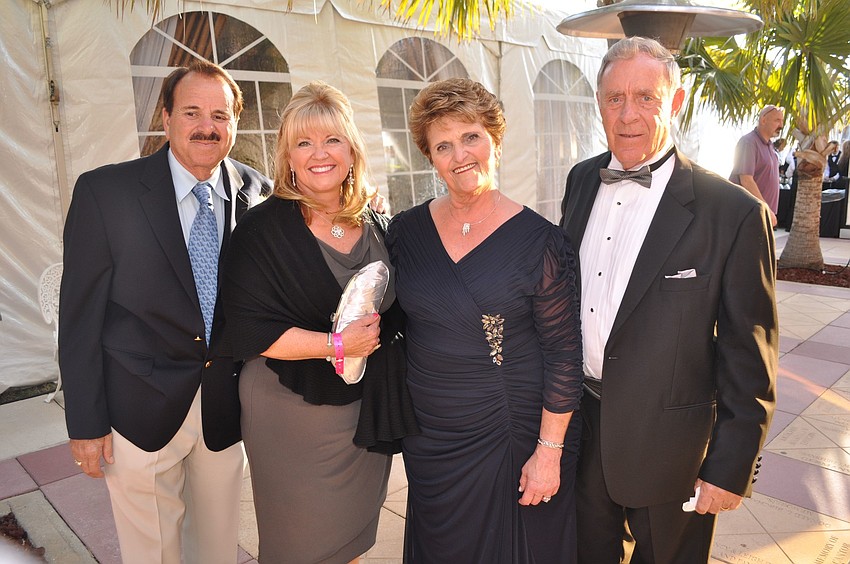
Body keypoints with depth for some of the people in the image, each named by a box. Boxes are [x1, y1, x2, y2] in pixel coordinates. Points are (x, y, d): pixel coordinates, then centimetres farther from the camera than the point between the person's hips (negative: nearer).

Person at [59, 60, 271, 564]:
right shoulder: (105, 191, -9)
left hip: (226, 409, 3)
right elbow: (81, 314, -7)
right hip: (140, 410, -2)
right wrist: (84, 423, -6)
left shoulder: (258, 193, -2)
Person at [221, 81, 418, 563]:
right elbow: (250, 329, -18)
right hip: (295, 415, -4)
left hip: (369, 409, 5)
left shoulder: (375, 225, 3)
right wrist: (336, 345, -22)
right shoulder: (263, 229, -13)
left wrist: (377, 333, -5)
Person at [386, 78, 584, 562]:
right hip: (429, 435, 4)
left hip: (514, 437, -3)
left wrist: (549, 450, -11)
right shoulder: (406, 231, -2)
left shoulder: (538, 241, -14)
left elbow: (563, 354, -11)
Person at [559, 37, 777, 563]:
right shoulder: (582, 180, -1)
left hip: (667, 444, -4)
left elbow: (750, 362, -13)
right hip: (579, 425, 5)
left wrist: (730, 469, -10)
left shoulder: (735, 214, -18)